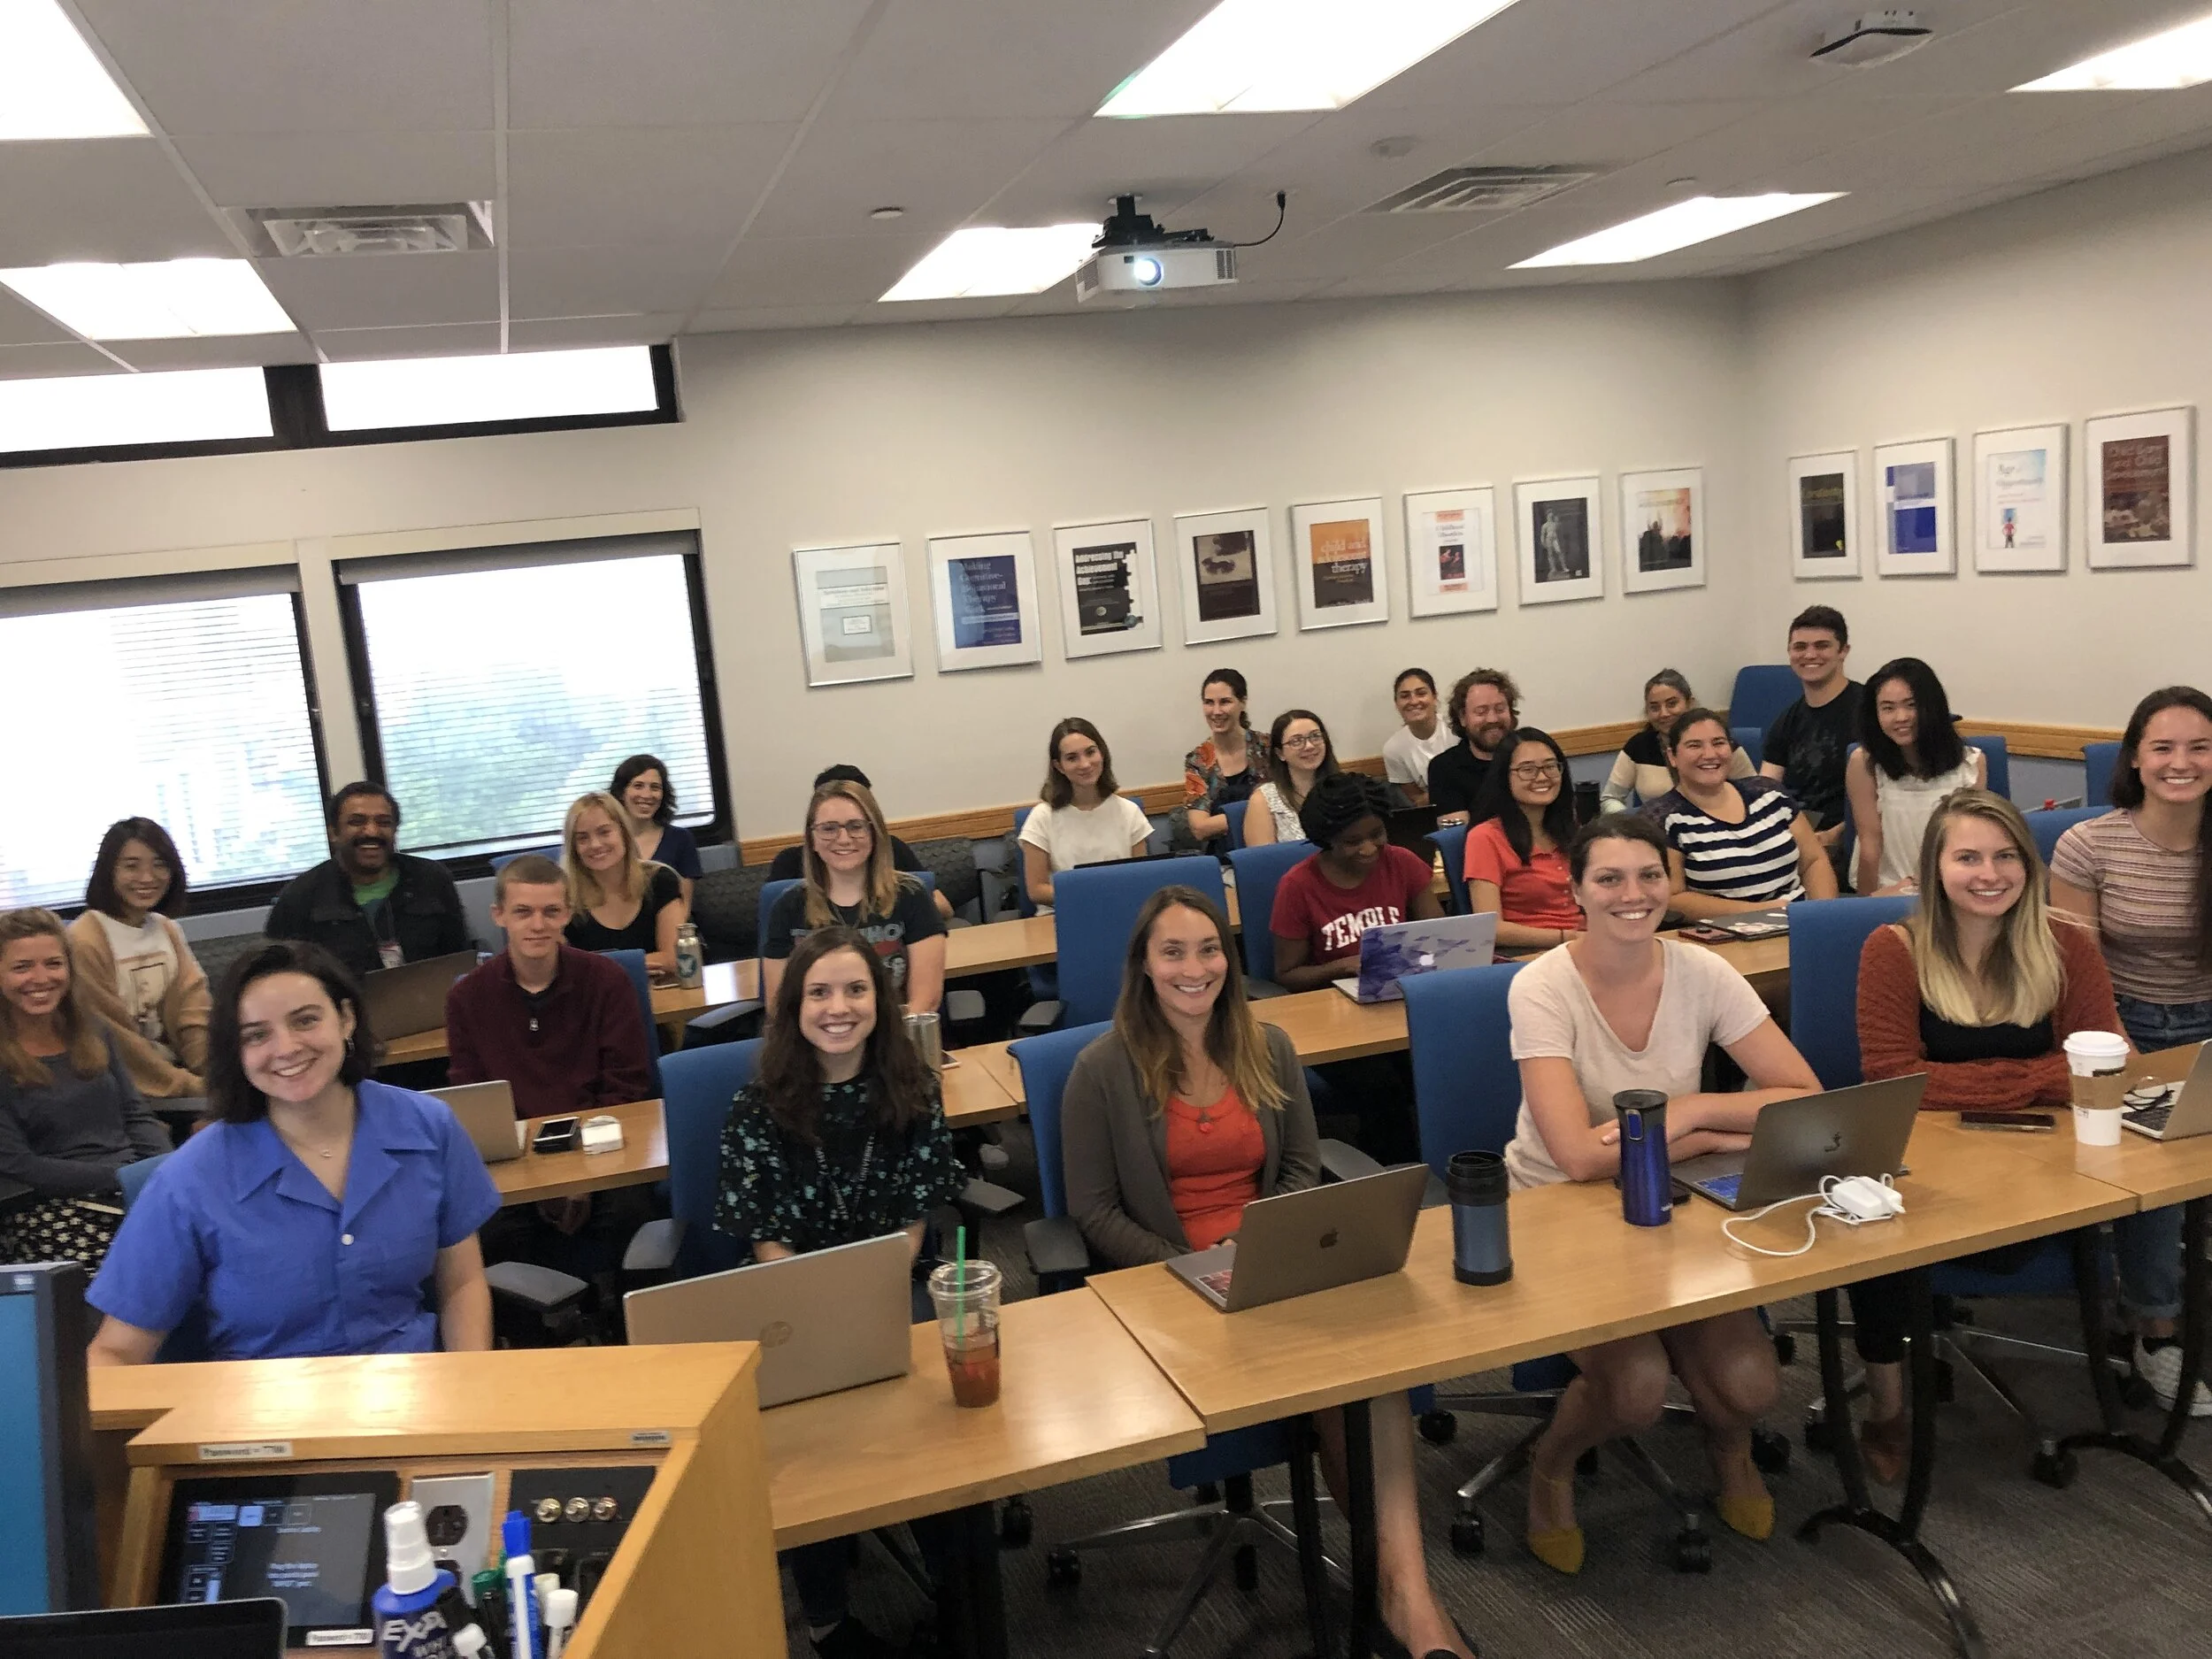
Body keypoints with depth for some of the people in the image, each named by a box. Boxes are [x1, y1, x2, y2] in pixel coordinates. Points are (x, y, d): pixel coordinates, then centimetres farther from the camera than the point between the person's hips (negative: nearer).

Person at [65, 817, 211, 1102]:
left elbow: (194, 1014, 2)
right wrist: (189, 1086, -15)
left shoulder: (167, 929, 9)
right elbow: (114, 1041, -14)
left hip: (176, 1069, 7)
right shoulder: (85, 942, -13)